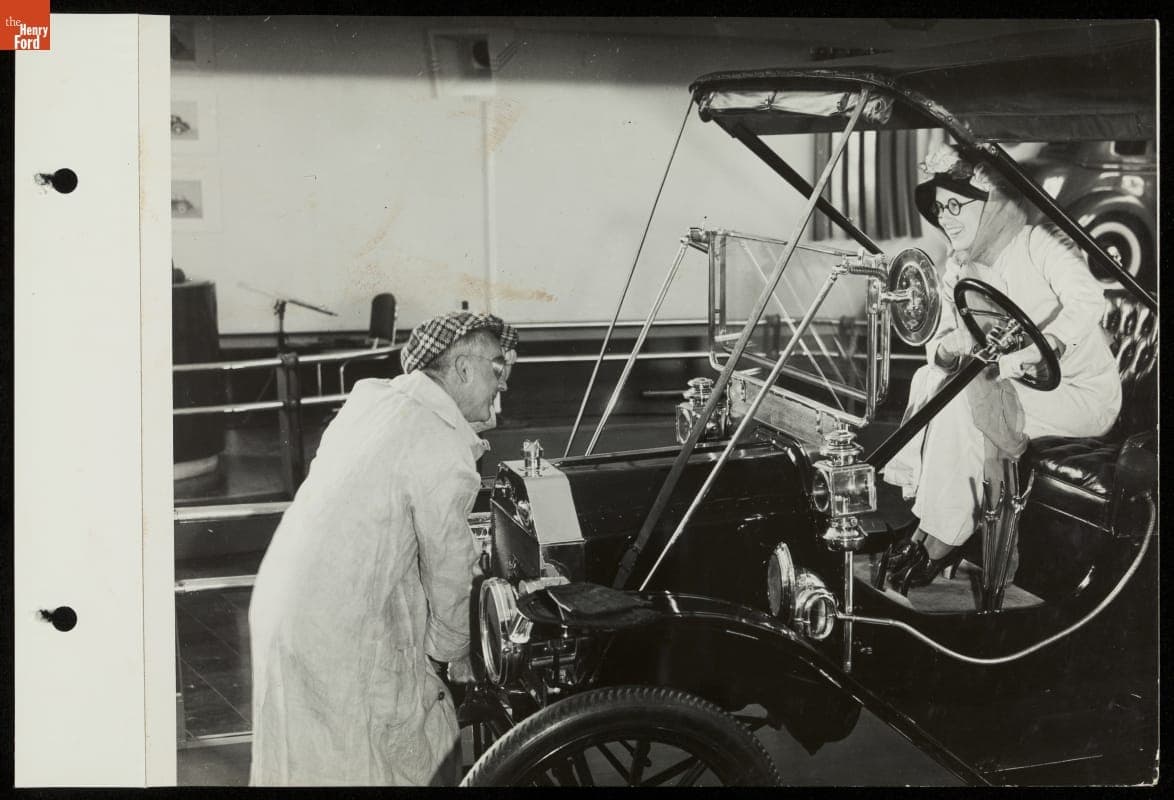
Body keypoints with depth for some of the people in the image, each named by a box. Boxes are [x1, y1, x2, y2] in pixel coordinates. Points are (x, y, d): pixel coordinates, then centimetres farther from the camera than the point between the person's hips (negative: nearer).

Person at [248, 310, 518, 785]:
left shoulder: (371, 396, 6)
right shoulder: (443, 450, -18)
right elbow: (447, 569, -8)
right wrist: (455, 652, 9)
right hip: (344, 637, -9)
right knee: (424, 760, 4)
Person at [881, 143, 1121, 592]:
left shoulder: (1038, 243, -14)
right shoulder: (957, 269, 7)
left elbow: (1088, 302, -32)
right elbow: (939, 345, 1)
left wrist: (1037, 348, -49)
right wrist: (948, 347, -25)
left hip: (1084, 392, -7)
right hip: (1020, 393, 7)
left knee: (962, 399, -27)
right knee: (931, 376, -12)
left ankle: (940, 541, -23)